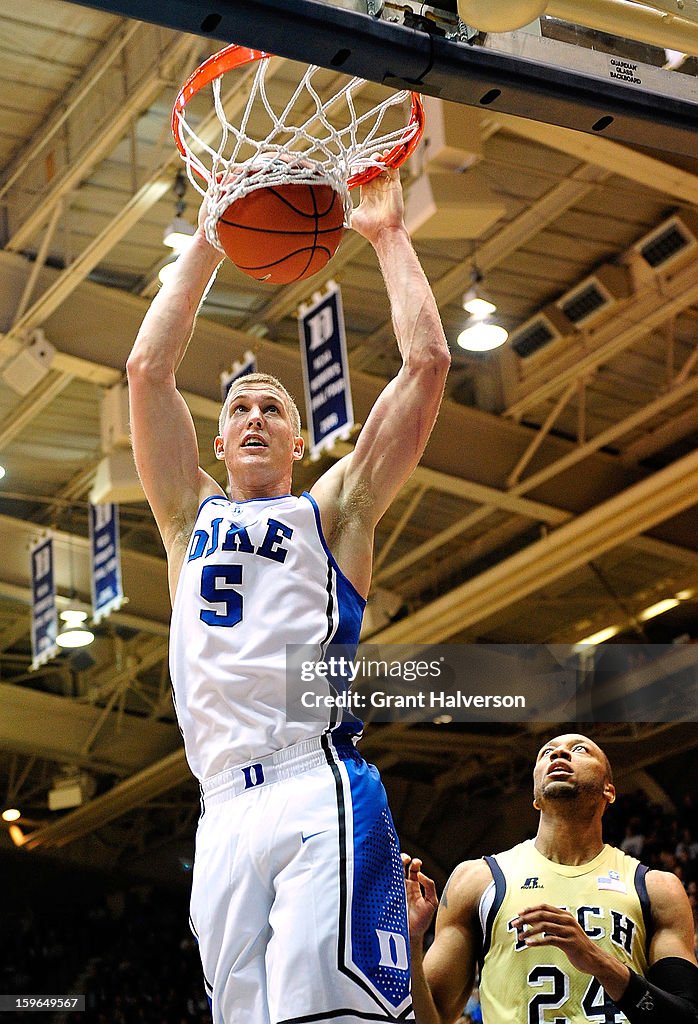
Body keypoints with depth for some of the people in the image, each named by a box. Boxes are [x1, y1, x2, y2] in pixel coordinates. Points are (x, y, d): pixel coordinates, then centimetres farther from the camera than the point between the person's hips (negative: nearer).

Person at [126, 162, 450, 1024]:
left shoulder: (333, 509, 18)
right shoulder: (191, 518, 26)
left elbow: (426, 363, 11)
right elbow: (147, 369, 18)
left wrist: (387, 235, 17)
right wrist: (208, 242, 18)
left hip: (322, 792, -4)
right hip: (225, 814, 4)